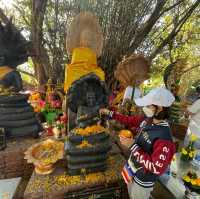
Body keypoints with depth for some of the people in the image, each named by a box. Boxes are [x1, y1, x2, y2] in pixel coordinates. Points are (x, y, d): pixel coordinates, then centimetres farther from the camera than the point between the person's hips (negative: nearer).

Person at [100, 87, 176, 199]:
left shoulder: (164, 139, -35)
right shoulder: (147, 120, -13)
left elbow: (156, 169, -32)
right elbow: (130, 121, 2)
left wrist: (133, 146, -35)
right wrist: (110, 113, -1)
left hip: (143, 180, -6)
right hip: (132, 170, 7)